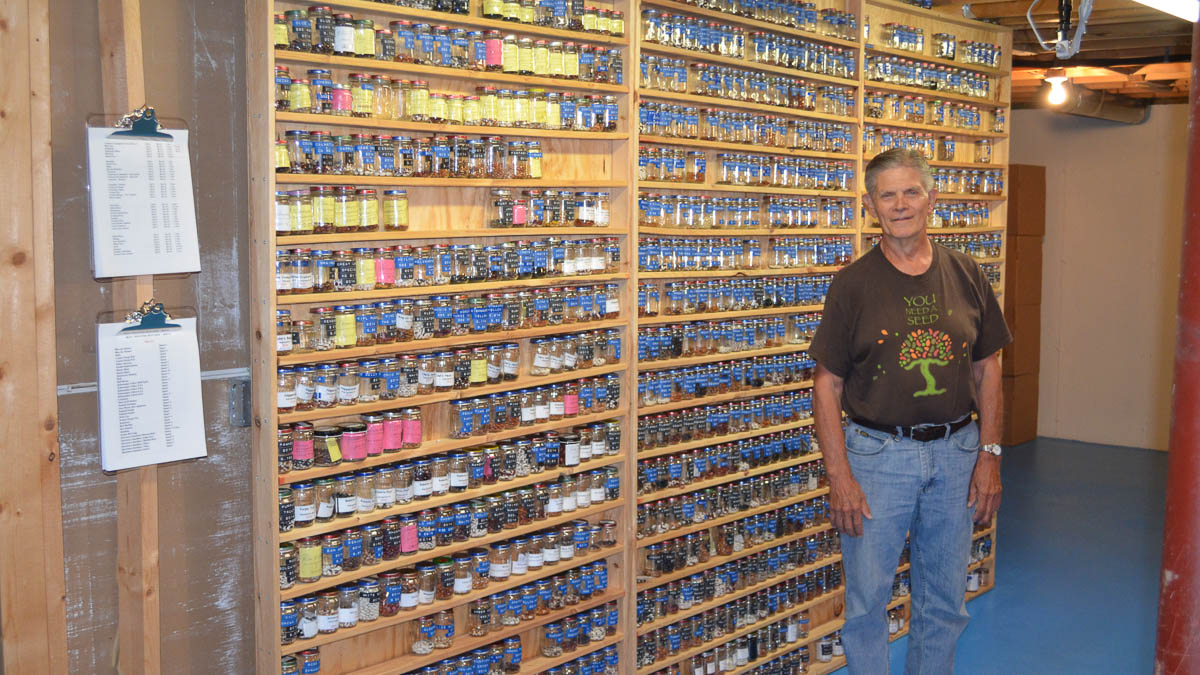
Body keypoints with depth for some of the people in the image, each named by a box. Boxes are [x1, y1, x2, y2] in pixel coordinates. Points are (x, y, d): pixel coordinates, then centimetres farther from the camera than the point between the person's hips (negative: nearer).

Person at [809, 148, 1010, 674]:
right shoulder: (853, 284, -5)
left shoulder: (966, 276, 4)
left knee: (945, 602, 14)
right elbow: (827, 384, -6)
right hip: (878, 454, -3)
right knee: (867, 599, 5)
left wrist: (989, 455, 2)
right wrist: (839, 476, -12)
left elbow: (986, 369, 9)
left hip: (955, 452, 3)